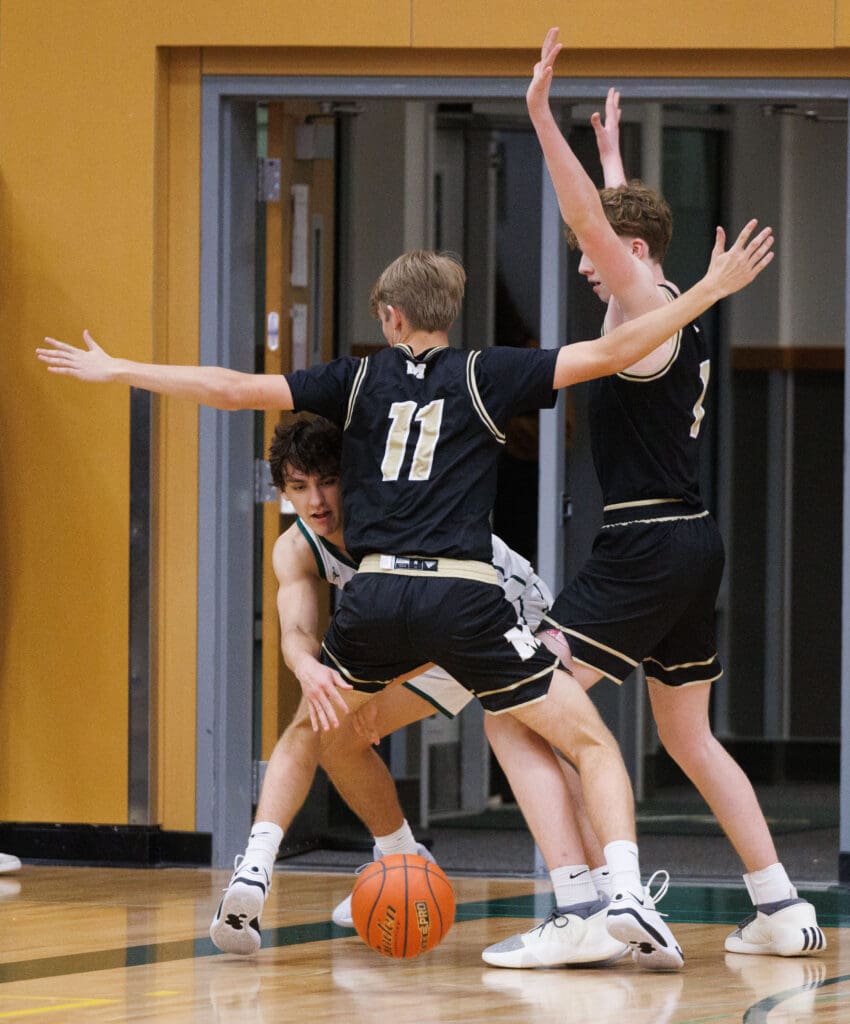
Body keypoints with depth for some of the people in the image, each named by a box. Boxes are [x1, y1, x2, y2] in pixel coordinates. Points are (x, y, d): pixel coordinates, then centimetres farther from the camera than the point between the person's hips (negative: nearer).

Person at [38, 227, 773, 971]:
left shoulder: (359, 379, 12)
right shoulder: (486, 376, 7)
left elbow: (233, 391, 8)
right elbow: (611, 354, -1)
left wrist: (116, 372, 17)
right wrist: (712, 290, 2)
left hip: (377, 596, 2)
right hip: (464, 596, -2)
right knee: (591, 741, 3)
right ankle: (626, 895, -19)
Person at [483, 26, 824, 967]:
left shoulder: (649, 316, -11)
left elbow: (598, 226, -27)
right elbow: (623, 226, 35)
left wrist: (544, 121, -31)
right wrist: (611, 151, 47)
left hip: (645, 549, -10)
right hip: (690, 545, 10)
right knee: (688, 739, 20)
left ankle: (612, 897, -21)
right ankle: (782, 911, 18)